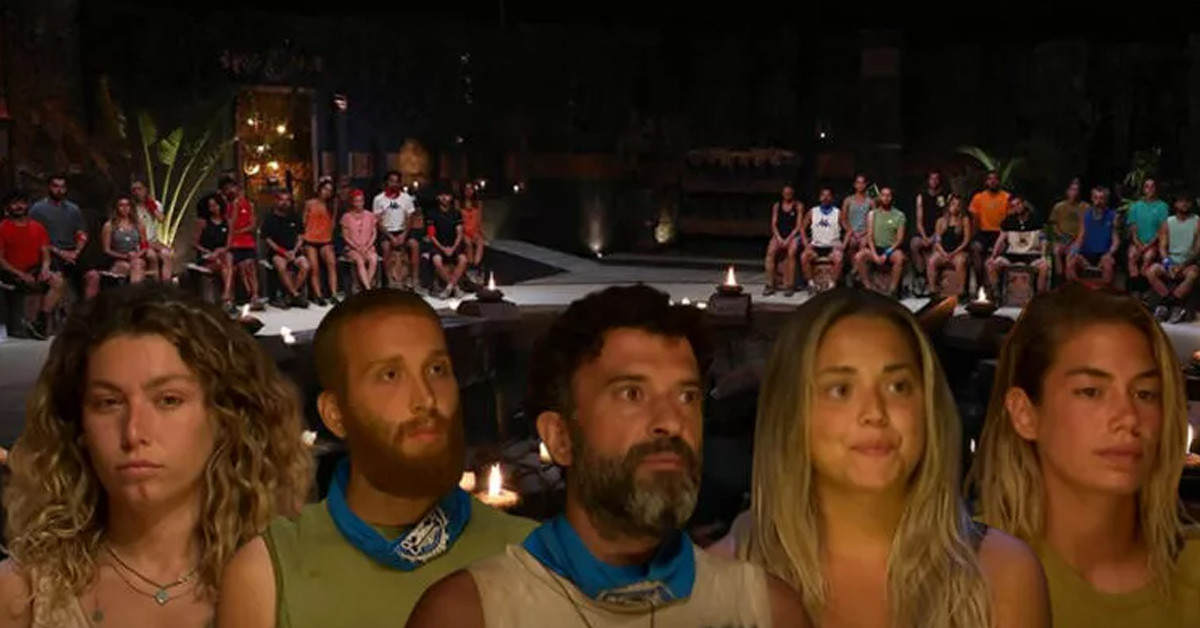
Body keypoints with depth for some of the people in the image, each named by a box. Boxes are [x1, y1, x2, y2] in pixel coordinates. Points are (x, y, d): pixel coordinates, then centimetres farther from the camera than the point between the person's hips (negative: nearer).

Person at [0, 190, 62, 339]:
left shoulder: (37, 227, 13)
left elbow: (45, 253, 12)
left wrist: (45, 268, -10)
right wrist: (21, 275, -16)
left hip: (35, 271, 6)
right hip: (13, 275, -5)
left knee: (58, 281, -22)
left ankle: (40, 322, -20)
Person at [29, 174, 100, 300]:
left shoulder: (73, 209, 16)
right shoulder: (38, 209, 2)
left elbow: (82, 235, 17)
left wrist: (76, 251, -3)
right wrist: (59, 252, -11)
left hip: (70, 255, 4)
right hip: (49, 255, -4)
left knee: (93, 275, -18)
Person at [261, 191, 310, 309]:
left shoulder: (294, 218, 13)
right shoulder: (269, 218, 2)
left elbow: (300, 238, 12)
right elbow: (268, 240, -2)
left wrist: (294, 251, -7)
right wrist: (284, 252, -13)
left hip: (293, 251, 3)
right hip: (276, 252, -3)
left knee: (305, 265, -28)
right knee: (281, 266, -36)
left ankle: (289, 296, -21)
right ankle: (296, 295, -26)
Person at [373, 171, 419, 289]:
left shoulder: (406, 198, 7)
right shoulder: (379, 199, 0)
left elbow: (409, 219, 6)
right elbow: (378, 222, -3)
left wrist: (403, 235, -12)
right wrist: (391, 237, -15)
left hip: (402, 231, 2)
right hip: (386, 232, -2)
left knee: (415, 244, -27)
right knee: (386, 246, -34)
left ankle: (412, 278, -22)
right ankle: (389, 280, -28)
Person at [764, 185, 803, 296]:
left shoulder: (798, 206, 6)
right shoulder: (777, 206, 15)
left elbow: (798, 226, -1)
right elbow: (773, 224, 10)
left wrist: (788, 239, -14)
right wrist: (779, 238, -8)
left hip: (793, 235, -3)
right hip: (779, 235, 3)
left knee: (791, 252, -34)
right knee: (771, 251, -28)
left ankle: (789, 285, -31)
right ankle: (770, 285, -27)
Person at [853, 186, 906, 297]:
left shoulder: (899, 215, 5)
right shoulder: (872, 214, 9)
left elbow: (900, 239, -1)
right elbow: (870, 236, 2)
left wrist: (886, 254, -14)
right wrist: (875, 255, -14)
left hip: (891, 248, -2)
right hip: (875, 247, 2)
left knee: (900, 258, -36)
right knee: (859, 257, -28)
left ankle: (893, 289, -26)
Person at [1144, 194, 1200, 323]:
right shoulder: (1167, 223, 10)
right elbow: (1162, 248, 3)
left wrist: (1182, 266, -19)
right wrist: (1168, 264, -17)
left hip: (1187, 264, -2)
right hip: (1170, 262, 2)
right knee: (1151, 271, -28)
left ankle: (1165, 303, -28)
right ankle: (1176, 305, -24)